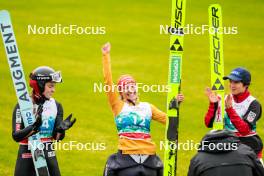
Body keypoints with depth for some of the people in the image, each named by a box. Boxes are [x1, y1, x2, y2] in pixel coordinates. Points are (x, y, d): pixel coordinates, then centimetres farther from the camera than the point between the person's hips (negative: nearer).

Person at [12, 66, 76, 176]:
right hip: (27, 157, -3)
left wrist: (61, 129, -20)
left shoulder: (56, 106, 4)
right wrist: (34, 127, -31)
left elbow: (57, 137, 2)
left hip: (49, 157, 3)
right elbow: (16, 136, -16)